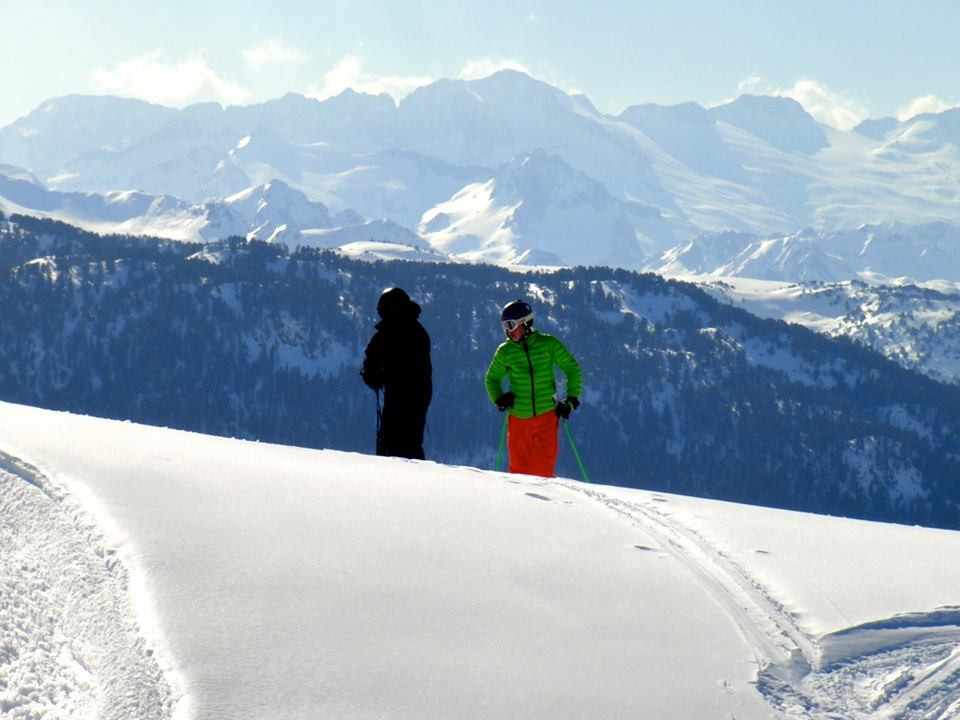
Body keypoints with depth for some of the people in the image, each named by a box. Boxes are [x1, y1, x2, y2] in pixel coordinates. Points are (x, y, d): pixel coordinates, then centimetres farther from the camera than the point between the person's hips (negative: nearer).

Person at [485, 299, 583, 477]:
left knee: (544, 468, -4)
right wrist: (498, 399, 2)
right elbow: (492, 378, 19)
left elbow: (572, 368, 7)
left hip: (547, 415, -2)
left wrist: (571, 400, 1)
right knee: (519, 467, 2)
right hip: (518, 417, 2)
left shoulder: (548, 344, -1)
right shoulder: (505, 352, 4)